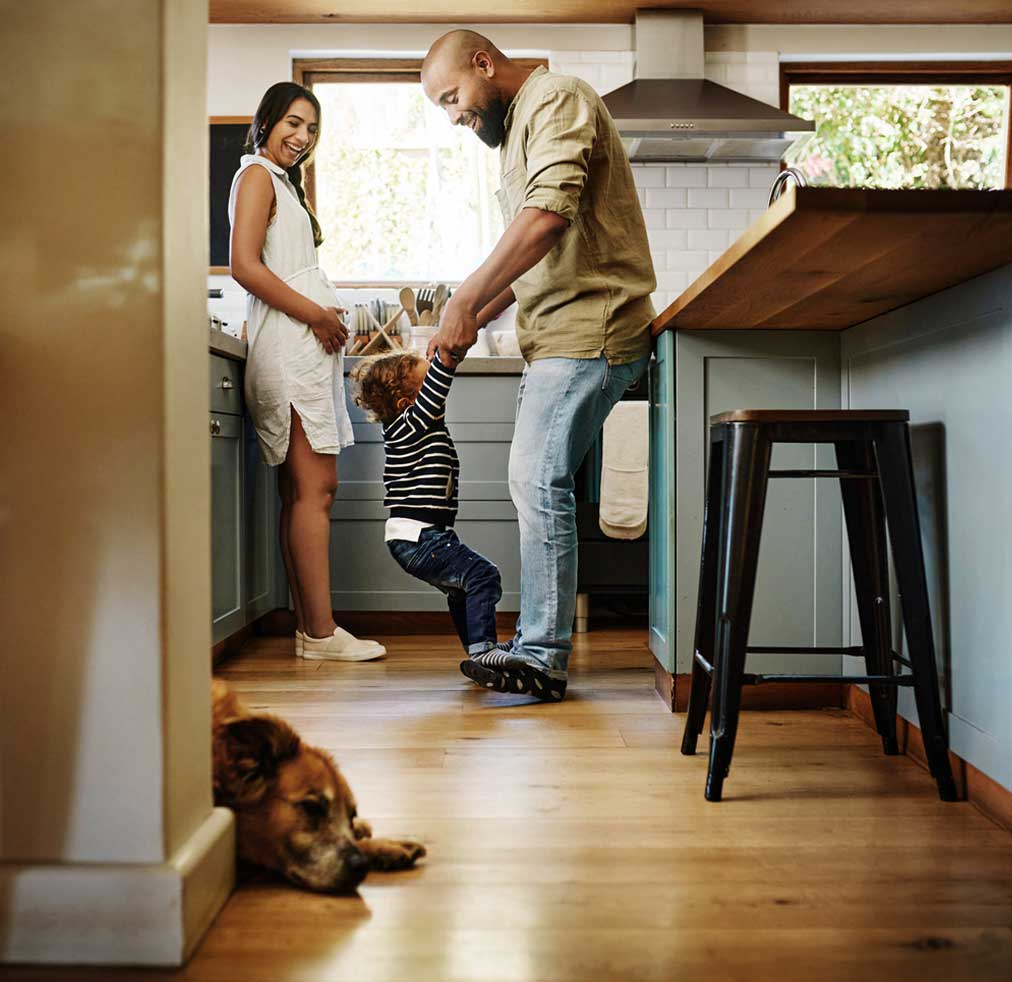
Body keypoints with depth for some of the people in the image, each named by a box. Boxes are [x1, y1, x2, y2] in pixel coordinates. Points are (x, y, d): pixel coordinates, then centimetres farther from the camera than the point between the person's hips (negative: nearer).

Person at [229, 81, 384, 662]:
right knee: (314, 488, -13)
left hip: (308, 345, 10)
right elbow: (245, 267, -13)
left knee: (304, 491, 5)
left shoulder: (283, 181, 28)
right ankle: (321, 631, -11)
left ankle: (310, 628, 8)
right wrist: (316, 314, -12)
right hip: (289, 345, -10)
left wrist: (329, 320, 10)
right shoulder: (256, 174, 0)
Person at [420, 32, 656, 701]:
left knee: (539, 480, -14)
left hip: (589, 327, -10)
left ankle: (542, 659, -8)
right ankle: (541, 643, 14)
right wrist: (476, 320, 14)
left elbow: (549, 215, -22)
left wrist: (466, 301, -19)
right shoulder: (518, 129, 27)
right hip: (560, 334, 10)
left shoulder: (556, 99, -4)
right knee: (539, 483, 8)